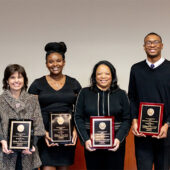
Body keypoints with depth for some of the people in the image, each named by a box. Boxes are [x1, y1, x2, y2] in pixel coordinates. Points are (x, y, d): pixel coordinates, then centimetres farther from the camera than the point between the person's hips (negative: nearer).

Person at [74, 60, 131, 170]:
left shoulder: (121, 94, 7)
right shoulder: (85, 93, 7)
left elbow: (127, 119, 3)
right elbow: (78, 118, 4)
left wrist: (119, 139, -11)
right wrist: (85, 139, -8)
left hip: (115, 145, 0)